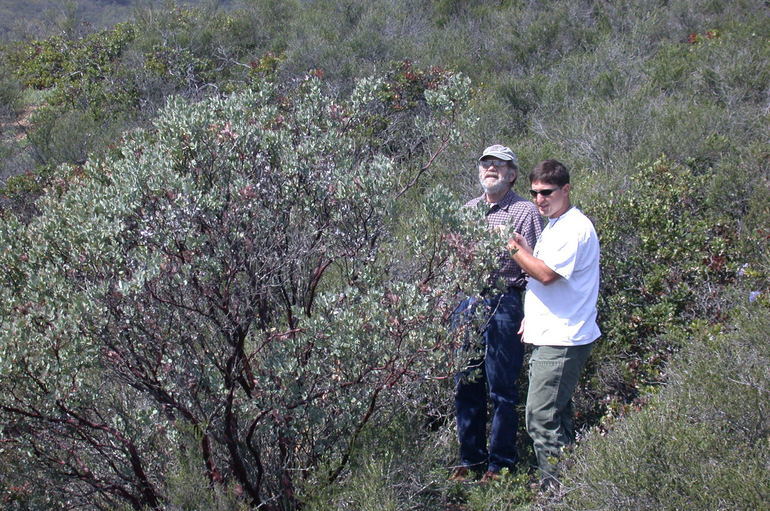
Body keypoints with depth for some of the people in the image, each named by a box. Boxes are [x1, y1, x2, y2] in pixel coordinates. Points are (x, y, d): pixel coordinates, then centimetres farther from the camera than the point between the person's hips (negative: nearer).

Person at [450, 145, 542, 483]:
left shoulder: (525, 211, -2)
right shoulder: (468, 210, 15)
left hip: (504, 305, -5)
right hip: (466, 302, 6)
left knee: (501, 390, 0)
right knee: (466, 386, 9)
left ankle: (500, 463, 12)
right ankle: (470, 458, 21)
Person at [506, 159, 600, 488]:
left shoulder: (575, 228, -14)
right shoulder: (554, 226, 18)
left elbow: (547, 274, -22)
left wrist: (515, 249, -10)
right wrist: (531, 317, 15)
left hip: (562, 340, -10)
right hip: (549, 335, 11)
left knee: (541, 417, -11)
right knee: (556, 415, 15)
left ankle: (555, 488, -4)